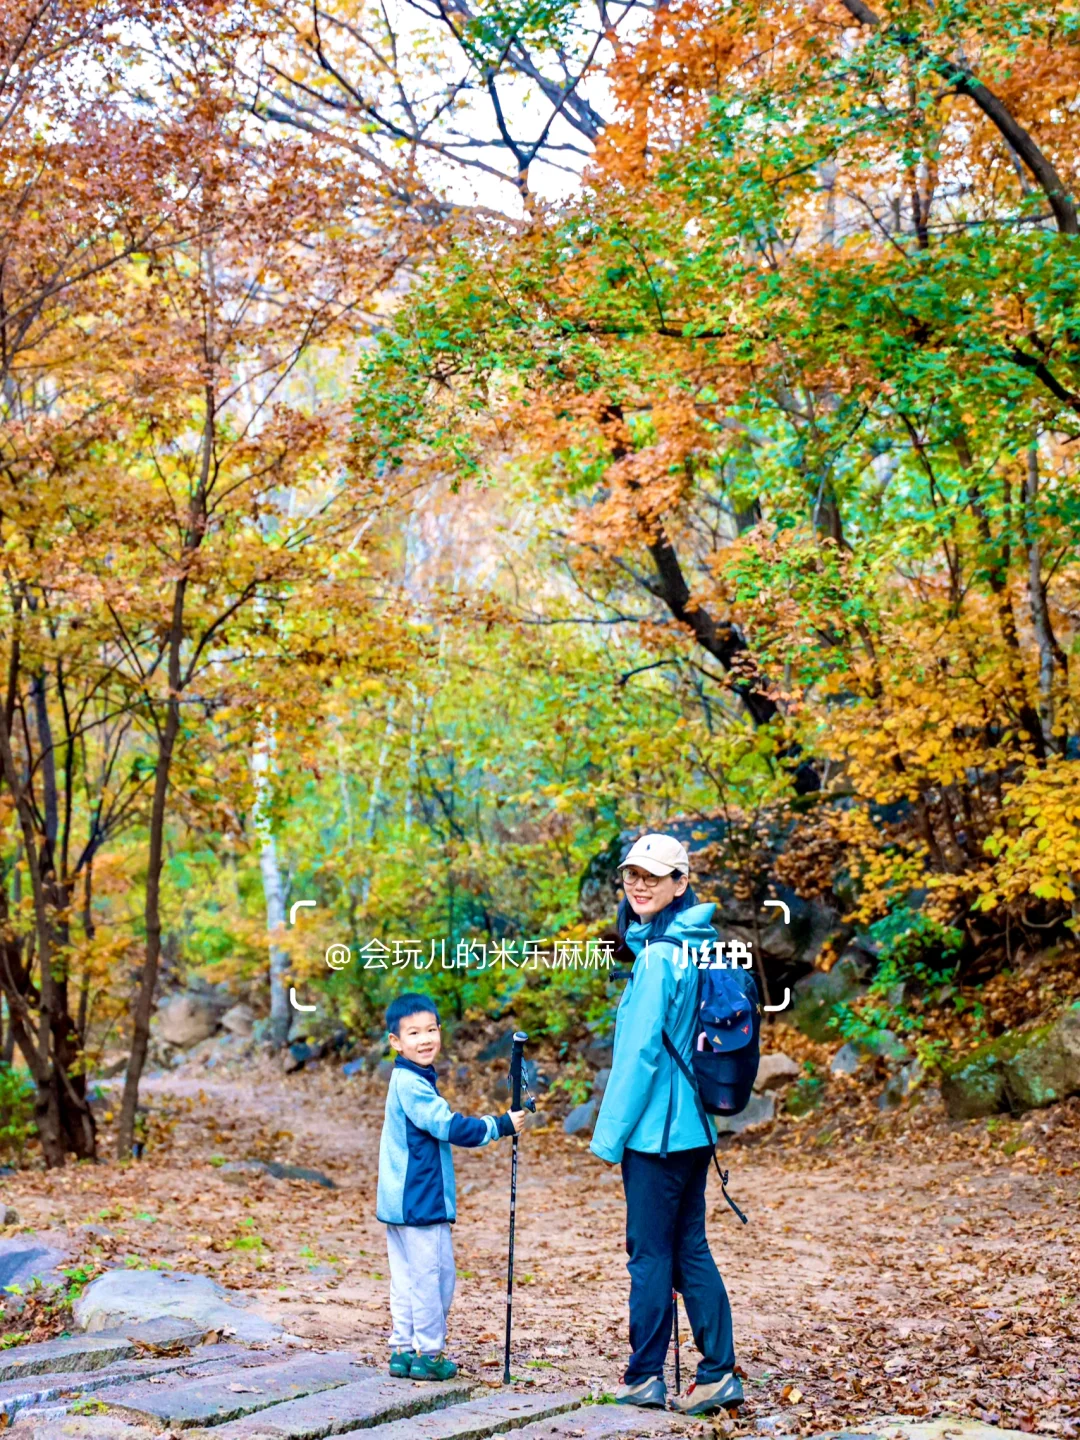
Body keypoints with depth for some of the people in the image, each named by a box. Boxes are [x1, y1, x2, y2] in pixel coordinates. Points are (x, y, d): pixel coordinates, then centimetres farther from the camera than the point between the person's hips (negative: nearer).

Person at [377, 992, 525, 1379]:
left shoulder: (410, 1080, 14)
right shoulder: (411, 1083, -18)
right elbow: (449, 1127, -20)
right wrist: (501, 1125, -15)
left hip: (401, 1200, 10)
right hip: (420, 1201, -10)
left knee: (407, 1276, 13)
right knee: (431, 1275, -2)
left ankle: (403, 1350, 19)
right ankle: (428, 1354, 5)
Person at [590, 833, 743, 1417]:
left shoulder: (658, 956, -17)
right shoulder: (697, 947, 10)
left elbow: (641, 1053, -17)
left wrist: (610, 1133, -11)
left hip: (655, 1128, -8)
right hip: (692, 1127, 9)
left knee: (650, 1253, 2)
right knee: (690, 1249, 11)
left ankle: (644, 1377, 13)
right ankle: (718, 1374, 12)